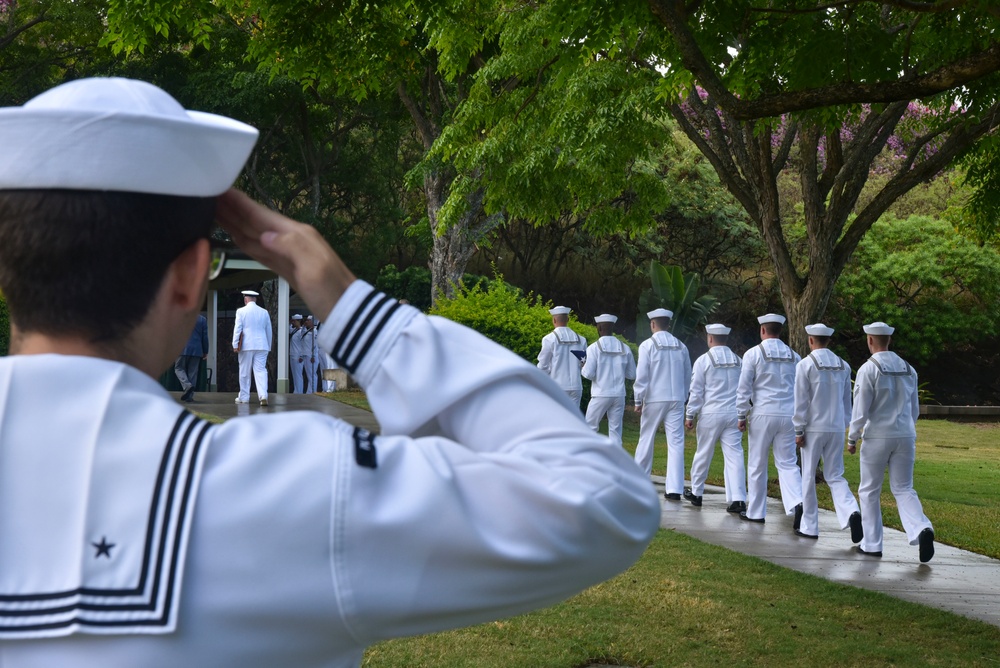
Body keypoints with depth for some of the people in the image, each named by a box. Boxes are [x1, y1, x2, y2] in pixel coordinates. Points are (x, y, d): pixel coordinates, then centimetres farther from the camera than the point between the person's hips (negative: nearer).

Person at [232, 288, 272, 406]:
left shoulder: (241, 311, -3)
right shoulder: (264, 312, 7)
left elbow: (237, 329, -6)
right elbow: (269, 331, 13)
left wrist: (235, 345, -2)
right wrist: (268, 347, 22)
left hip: (246, 346, -2)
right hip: (262, 346, 2)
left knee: (244, 372, 8)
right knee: (261, 371, -3)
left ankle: (244, 397, 15)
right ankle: (263, 396, -19)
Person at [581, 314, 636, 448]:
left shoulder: (594, 348, -7)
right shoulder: (625, 349, 4)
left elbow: (589, 374, -12)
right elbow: (631, 374, 10)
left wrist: (582, 369, 9)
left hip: (601, 395, -3)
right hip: (619, 395, 3)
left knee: (590, 427, 8)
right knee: (616, 431, 6)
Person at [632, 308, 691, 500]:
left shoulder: (648, 345, -6)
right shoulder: (681, 347, 6)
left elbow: (641, 376, -9)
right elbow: (687, 377, 13)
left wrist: (638, 400, -3)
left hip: (654, 399, -2)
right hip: (676, 400, 3)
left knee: (646, 439, 13)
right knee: (676, 442, -1)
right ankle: (674, 488, -6)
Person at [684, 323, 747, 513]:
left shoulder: (704, 360, -4)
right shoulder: (738, 361, 8)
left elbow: (696, 391, -5)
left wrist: (690, 415, 2)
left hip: (711, 414, -3)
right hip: (733, 414, 3)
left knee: (703, 455, 11)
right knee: (734, 456, -2)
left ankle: (696, 493, 24)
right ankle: (738, 499, -13)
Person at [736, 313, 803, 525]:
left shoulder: (754, 353, -3)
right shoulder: (794, 356, 8)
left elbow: (744, 388, -4)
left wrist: (741, 416, 2)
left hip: (763, 414, -3)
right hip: (789, 415, 3)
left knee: (757, 465, 7)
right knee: (787, 463, 5)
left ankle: (755, 512, 14)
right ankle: (797, 502, -17)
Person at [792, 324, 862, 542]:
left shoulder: (805, 365, -9)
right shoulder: (843, 366, 5)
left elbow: (801, 401, -9)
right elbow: (847, 401, 11)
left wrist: (798, 431, -4)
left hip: (814, 428, -4)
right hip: (837, 428, 4)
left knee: (809, 476, 7)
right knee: (835, 476, 9)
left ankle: (809, 526, 12)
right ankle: (852, 512, -16)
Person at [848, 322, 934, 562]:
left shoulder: (868, 369, -10)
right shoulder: (908, 369, 7)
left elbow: (860, 410, -12)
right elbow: (914, 409, 15)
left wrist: (852, 438, 0)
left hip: (877, 437, -4)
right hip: (906, 436, 4)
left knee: (870, 491, 10)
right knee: (904, 489, 8)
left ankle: (872, 544, 14)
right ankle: (921, 529, -17)